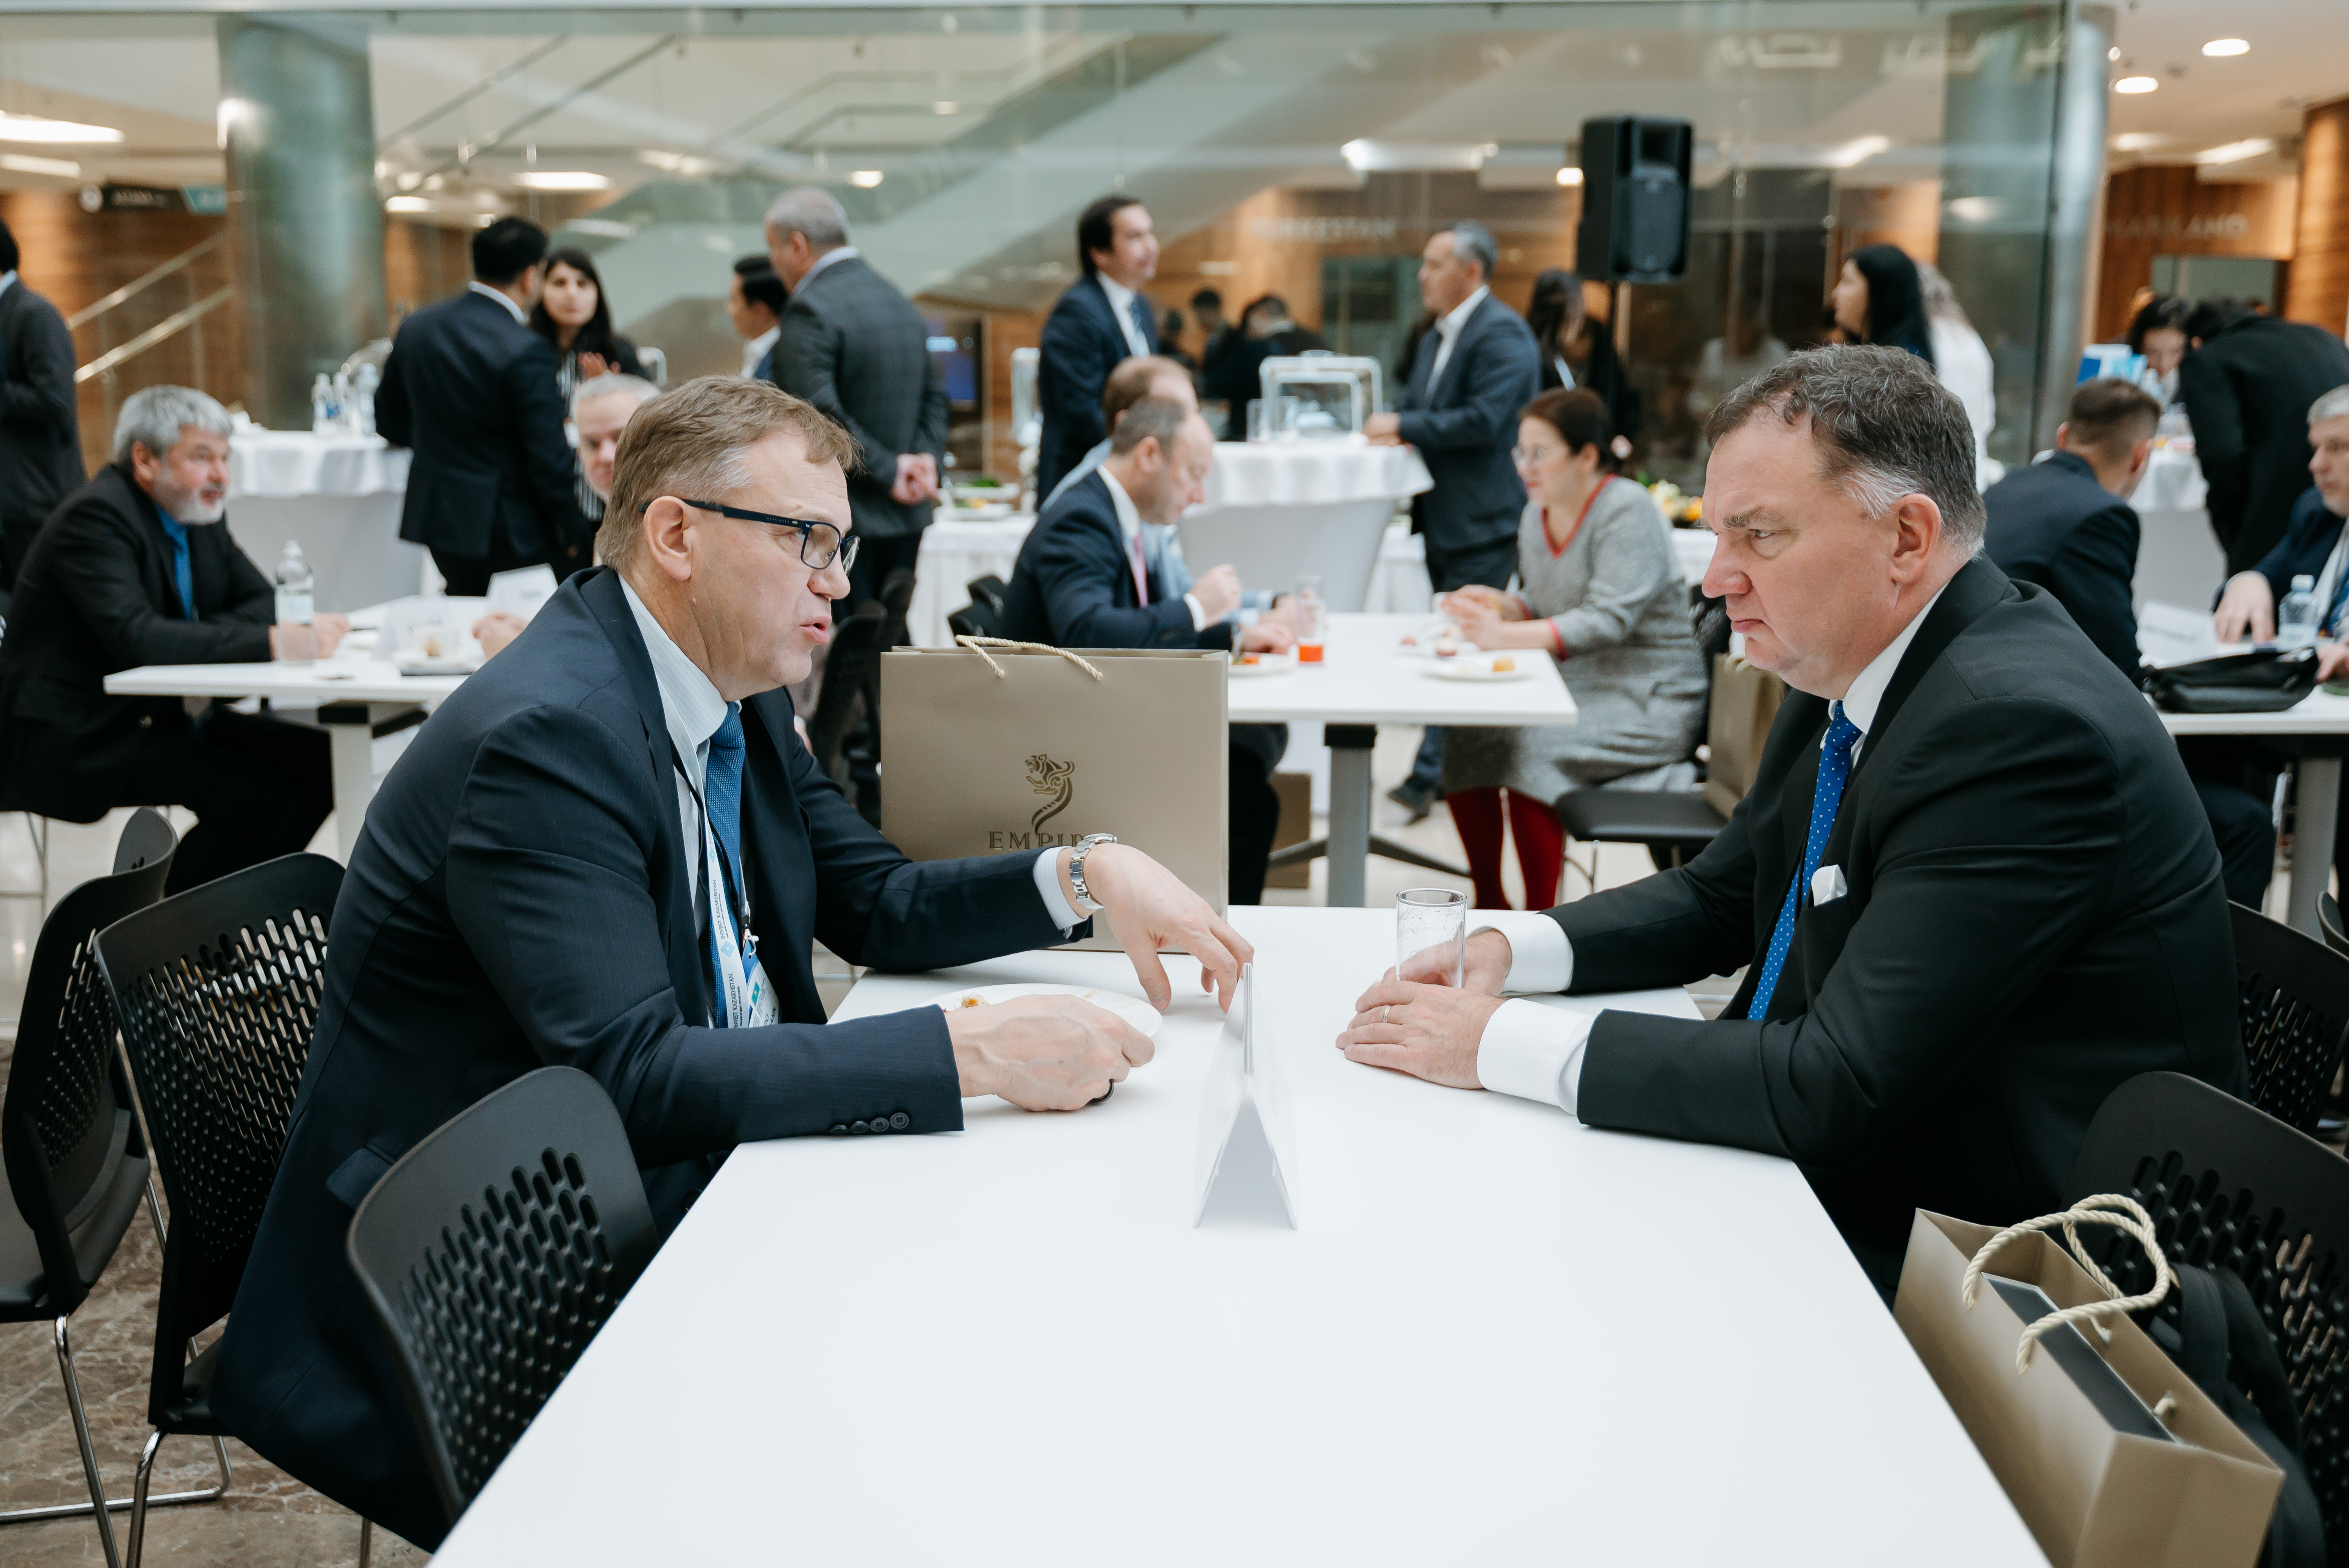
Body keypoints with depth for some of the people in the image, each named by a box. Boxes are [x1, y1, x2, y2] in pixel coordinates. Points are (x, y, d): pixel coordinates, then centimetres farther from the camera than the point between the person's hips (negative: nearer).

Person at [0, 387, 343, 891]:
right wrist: (272, 642, -34)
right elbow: (135, 638, -30)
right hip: (74, 740, -9)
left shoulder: (199, 513, 10)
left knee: (318, 759, -7)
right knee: (257, 793, -26)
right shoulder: (94, 517, -17)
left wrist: (297, 624, -17)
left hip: (160, 715, 9)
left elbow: (260, 600, 10)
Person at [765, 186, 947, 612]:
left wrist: (889, 471, -13)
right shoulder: (901, 302, 15)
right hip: (906, 518, 8)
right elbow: (935, 396, 15)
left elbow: (818, 414, -21)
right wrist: (926, 460, 2)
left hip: (843, 520, -8)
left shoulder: (810, 310, -13)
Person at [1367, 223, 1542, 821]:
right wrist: (1395, 426, 0)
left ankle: (1427, 779, -11)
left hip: (1484, 523, -10)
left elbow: (1484, 419, -23)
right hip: (1444, 519, 10)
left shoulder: (1501, 334, -13)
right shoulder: (1436, 339, 18)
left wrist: (1405, 427, -18)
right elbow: (1415, 405, 23)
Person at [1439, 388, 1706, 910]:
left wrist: (1506, 635, -32)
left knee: (1530, 748, -28)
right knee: (1464, 734, -10)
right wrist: (1498, 604, -4)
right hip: (1575, 685, 8)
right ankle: (1489, 901, 1)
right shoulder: (1538, 515, 9)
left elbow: (1609, 621, -25)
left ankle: (1540, 916, -16)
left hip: (1648, 703, -8)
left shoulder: (1628, 509, -15)